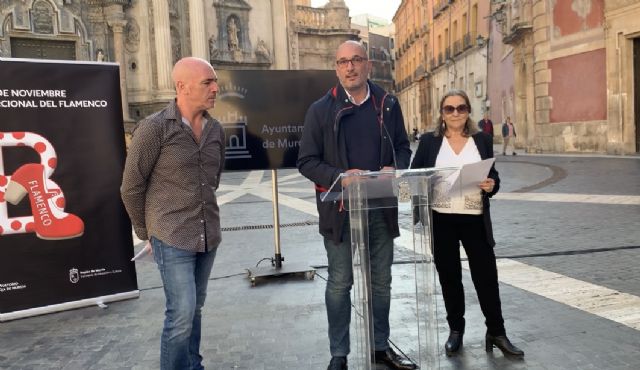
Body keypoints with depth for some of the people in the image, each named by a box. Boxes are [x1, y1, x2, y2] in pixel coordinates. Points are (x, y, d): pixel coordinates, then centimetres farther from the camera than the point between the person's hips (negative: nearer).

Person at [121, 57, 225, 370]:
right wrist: (147, 233, 3)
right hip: (172, 238, -5)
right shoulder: (154, 127, -11)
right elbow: (131, 187, -5)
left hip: (209, 236, 6)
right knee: (181, 313, -5)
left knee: (195, 309, 16)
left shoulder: (216, 130, 6)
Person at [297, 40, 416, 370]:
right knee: (340, 283, 5)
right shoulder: (321, 109, -3)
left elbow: (403, 147, 13)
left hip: (381, 207, 3)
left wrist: (395, 168, -10)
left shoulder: (388, 105, 6)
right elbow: (306, 161, -4)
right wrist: (339, 176, -21)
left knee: (381, 281, 14)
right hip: (341, 209, -3)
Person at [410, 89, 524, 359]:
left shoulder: (482, 140, 7)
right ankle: (455, 330, 26)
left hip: (475, 219, 1)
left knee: (486, 276, 3)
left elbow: (493, 178, 9)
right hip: (441, 220, 0)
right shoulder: (429, 141, 4)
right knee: (449, 277, 10)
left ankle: (496, 332, 19)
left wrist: (492, 185, -13)